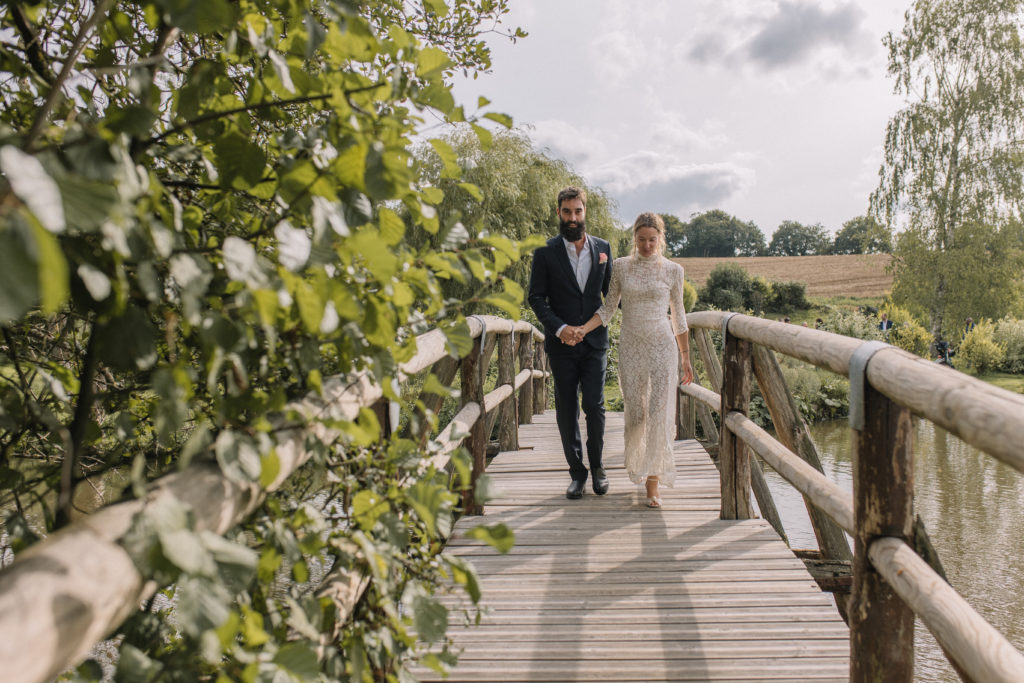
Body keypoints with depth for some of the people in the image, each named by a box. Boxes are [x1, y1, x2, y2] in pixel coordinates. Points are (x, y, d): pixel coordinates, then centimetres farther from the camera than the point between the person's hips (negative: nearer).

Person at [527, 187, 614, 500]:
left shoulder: (602, 248, 7)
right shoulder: (546, 252, -1)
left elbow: (611, 292, 14)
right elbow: (535, 297, -2)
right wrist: (559, 327, -14)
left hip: (595, 342, 1)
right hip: (562, 344, -1)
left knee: (594, 406, -3)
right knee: (566, 410, 4)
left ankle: (597, 466, 17)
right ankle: (577, 472, 17)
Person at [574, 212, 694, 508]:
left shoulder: (672, 270, 1)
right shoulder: (621, 266, 4)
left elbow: (678, 316, 8)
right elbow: (608, 309, 4)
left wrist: (686, 358, 10)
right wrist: (583, 329, -13)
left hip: (663, 346, -1)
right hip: (630, 348, 1)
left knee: (660, 413, -9)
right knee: (635, 413, 5)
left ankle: (653, 483, -2)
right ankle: (637, 464, 32)